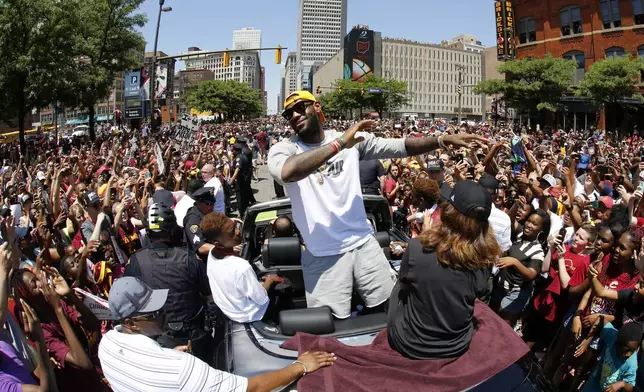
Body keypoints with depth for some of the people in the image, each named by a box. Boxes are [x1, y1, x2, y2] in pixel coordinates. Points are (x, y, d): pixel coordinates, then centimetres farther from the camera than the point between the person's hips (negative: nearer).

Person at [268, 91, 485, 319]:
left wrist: (444, 140, -14)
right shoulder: (284, 149, -6)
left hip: (364, 243, 3)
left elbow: (399, 147, -1)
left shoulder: (354, 139, 3)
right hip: (323, 254, -3)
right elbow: (287, 172, -29)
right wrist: (339, 143, -25)